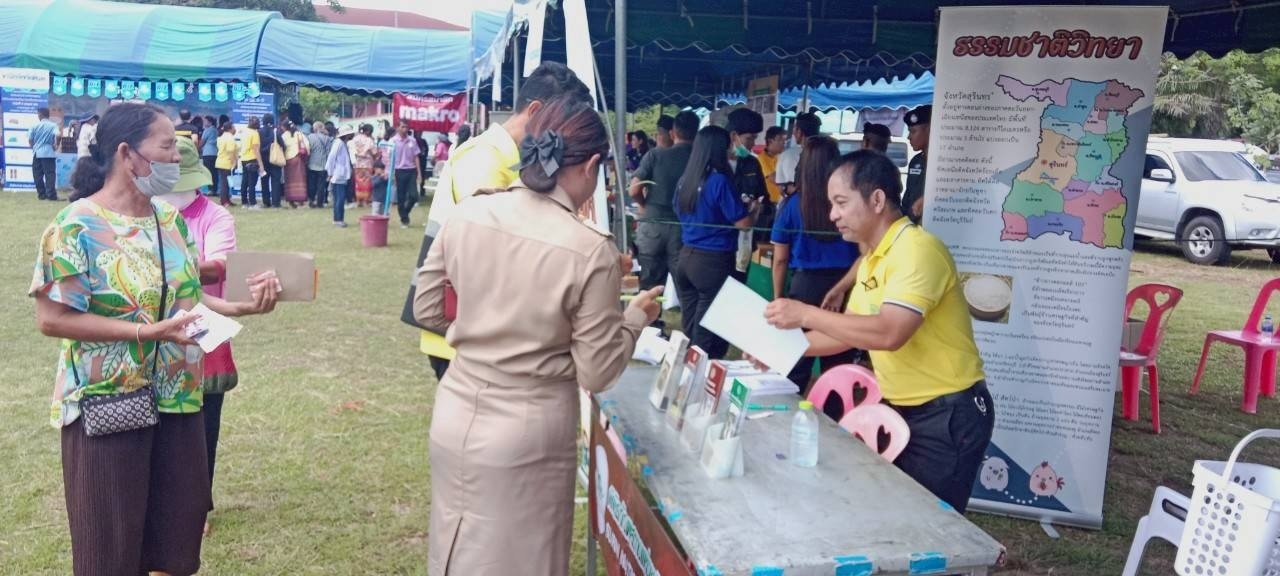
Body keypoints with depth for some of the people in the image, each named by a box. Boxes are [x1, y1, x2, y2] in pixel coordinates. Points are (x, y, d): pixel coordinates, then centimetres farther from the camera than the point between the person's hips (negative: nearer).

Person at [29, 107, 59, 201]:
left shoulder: (35, 126, 2)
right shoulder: (53, 125, -3)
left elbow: (30, 139, 1)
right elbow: (57, 135, -20)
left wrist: (34, 147, 20)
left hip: (37, 153, 1)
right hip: (49, 153, -1)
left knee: (38, 175, 10)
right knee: (50, 174, -1)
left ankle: (41, 194, 11)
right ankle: (51, 194, -8)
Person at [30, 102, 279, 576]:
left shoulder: (170, 219, 6)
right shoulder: (77, 227, -15)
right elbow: (52, 319, -17)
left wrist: (241, 307, -4)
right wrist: (145, 332, -25)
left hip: (177, 396, 6)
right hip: (109, 404, -6)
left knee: (180, 517, 15)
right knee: (112, 536, 7)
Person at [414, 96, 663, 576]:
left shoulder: (468, 214, -6)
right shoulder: (591, 250, -19)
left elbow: (427, 310, 7)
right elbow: (596, 374, -12)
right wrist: (636, 317, 3)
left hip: (455, 415, 5)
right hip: (525, 435, -4)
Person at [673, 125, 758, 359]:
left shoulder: (685, 180, 6)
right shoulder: (719, 181, -14)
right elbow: (743, 223, -12)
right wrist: (753, 209, 11)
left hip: (686, 258, 7)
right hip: (713, 262, -7)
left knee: (690, 329, 14)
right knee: (708, 334, 2)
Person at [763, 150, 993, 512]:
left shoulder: (917, 249, -21)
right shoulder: (872, 259, 8)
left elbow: (889, 333, -33)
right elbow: (851, 332, 15)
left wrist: (806, 314, -27)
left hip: (947, 414, -9)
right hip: (904, 410, 9)